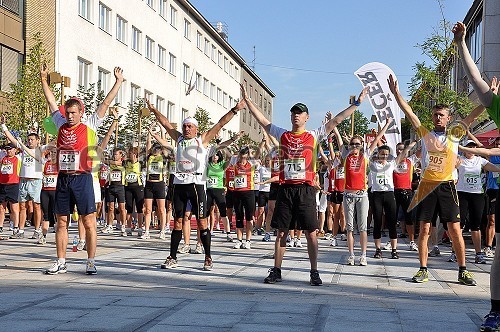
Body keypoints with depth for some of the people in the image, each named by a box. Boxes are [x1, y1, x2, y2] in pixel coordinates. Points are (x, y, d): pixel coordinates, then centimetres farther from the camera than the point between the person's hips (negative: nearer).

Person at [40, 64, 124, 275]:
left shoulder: (90, 126, 0)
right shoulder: (61, 125, 10)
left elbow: (106, 103, 2)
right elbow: (51, 101, 18)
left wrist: (119, 82, 3)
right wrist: (43, 78, 20)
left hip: (82, 179, -4)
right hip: (63, 179, 4)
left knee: (89, 222, -2)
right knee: (61, 222, 7)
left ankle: (91, 263, 3)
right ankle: (61, 263, 14)